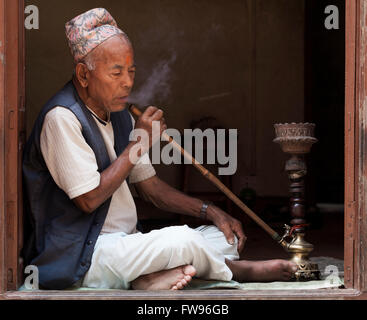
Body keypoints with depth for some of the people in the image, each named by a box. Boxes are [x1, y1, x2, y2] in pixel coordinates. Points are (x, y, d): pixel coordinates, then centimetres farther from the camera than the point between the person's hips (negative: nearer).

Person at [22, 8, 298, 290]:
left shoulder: (119, 116, 13)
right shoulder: (61, 118, -15)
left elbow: (150, 186, 18)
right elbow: (89, 199, -21)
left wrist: (211, 212, 4)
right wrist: (138, 144, -13)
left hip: (127, 244, 10)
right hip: (82, 255, -9)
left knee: (228, 235, 0)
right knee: (180, 240, -28)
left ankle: (153, 278, -23)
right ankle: (237, 271, 1)